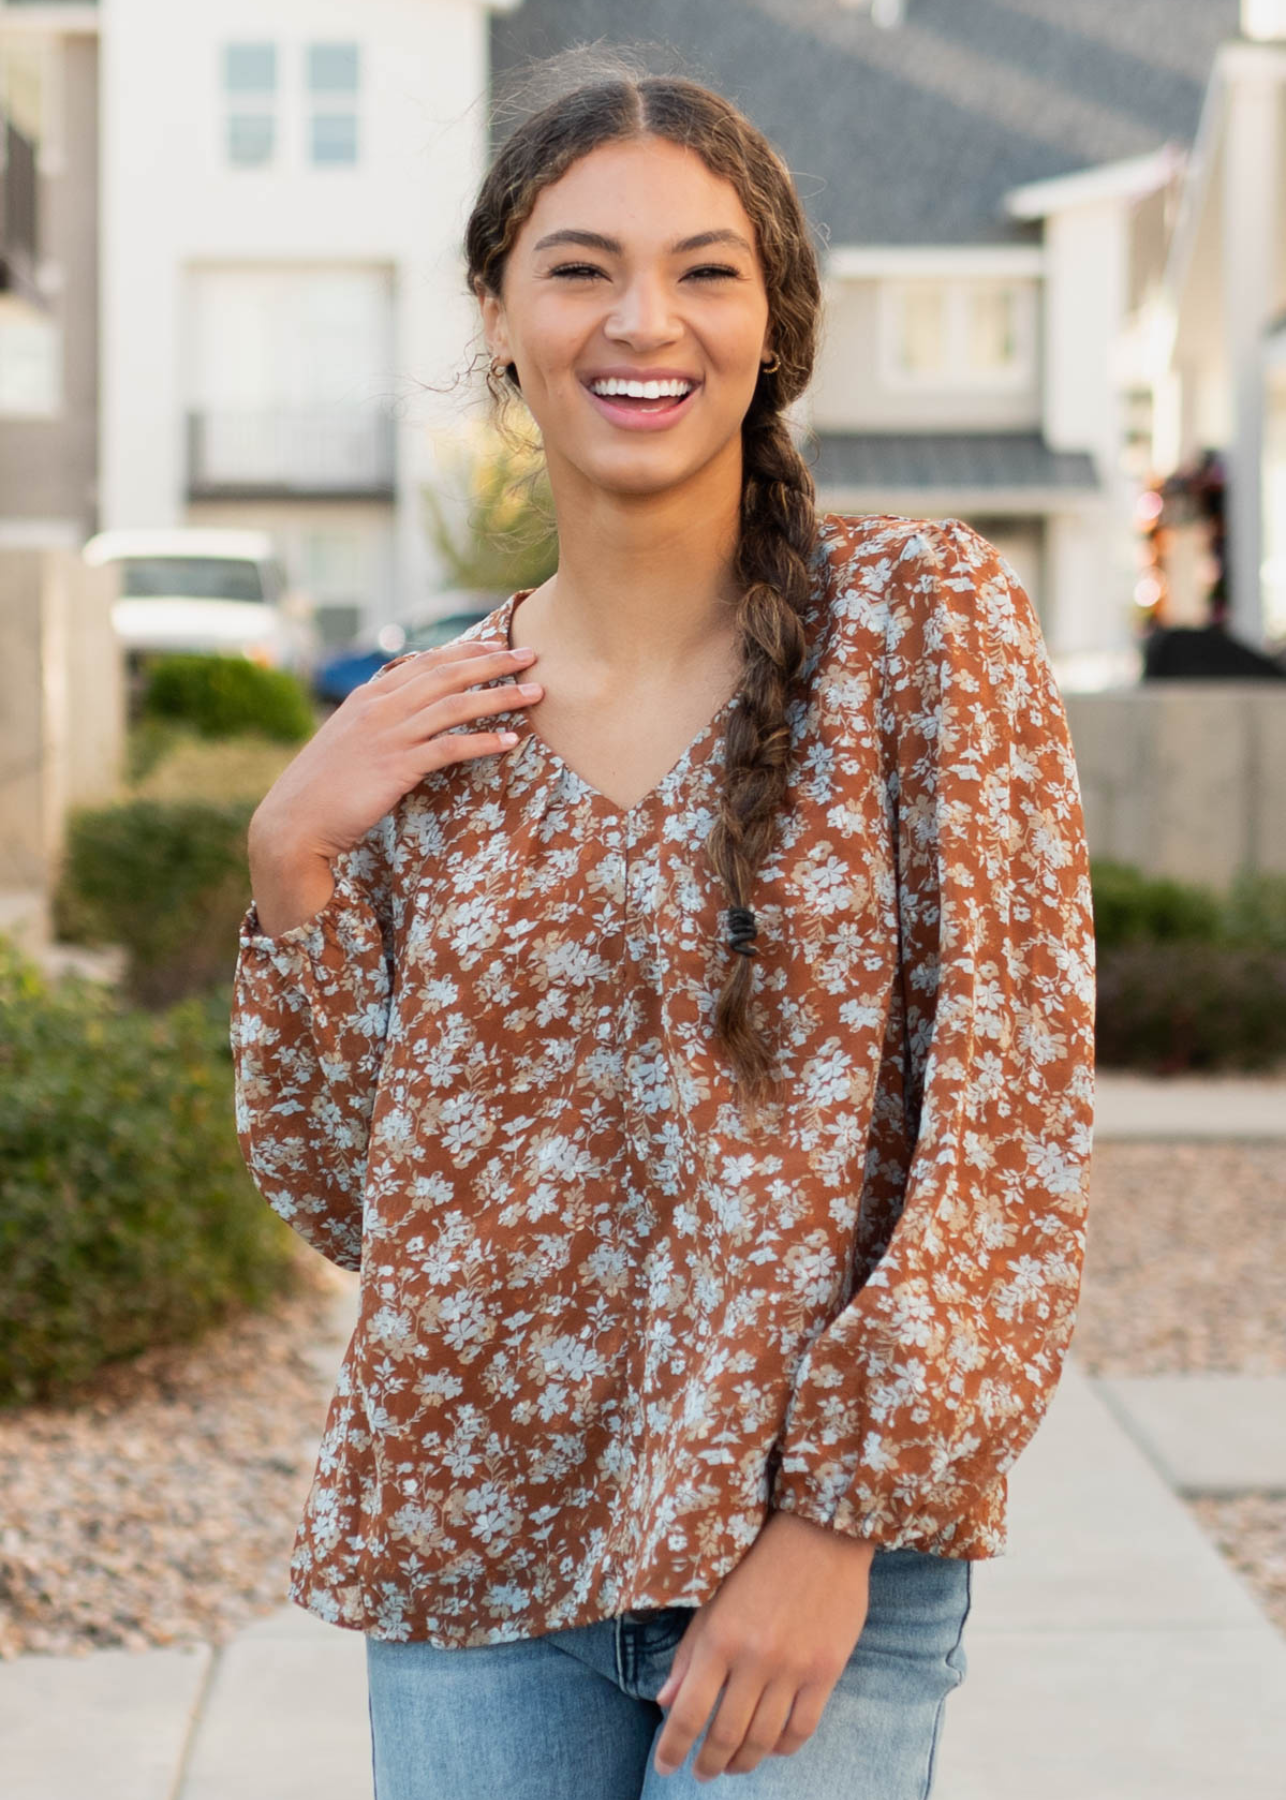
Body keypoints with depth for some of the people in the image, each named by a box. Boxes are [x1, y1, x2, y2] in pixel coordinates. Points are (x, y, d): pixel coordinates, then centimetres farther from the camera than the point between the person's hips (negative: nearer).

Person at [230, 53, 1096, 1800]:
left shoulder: (922, 618, -6)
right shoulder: (421, 732, 4)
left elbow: (1013, 1119, -9)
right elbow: (344, 1192, 7)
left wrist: (842, 1515, -15)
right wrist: (295, 862, -5)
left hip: (825, 1546, -3)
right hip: (472, 1556, 3)